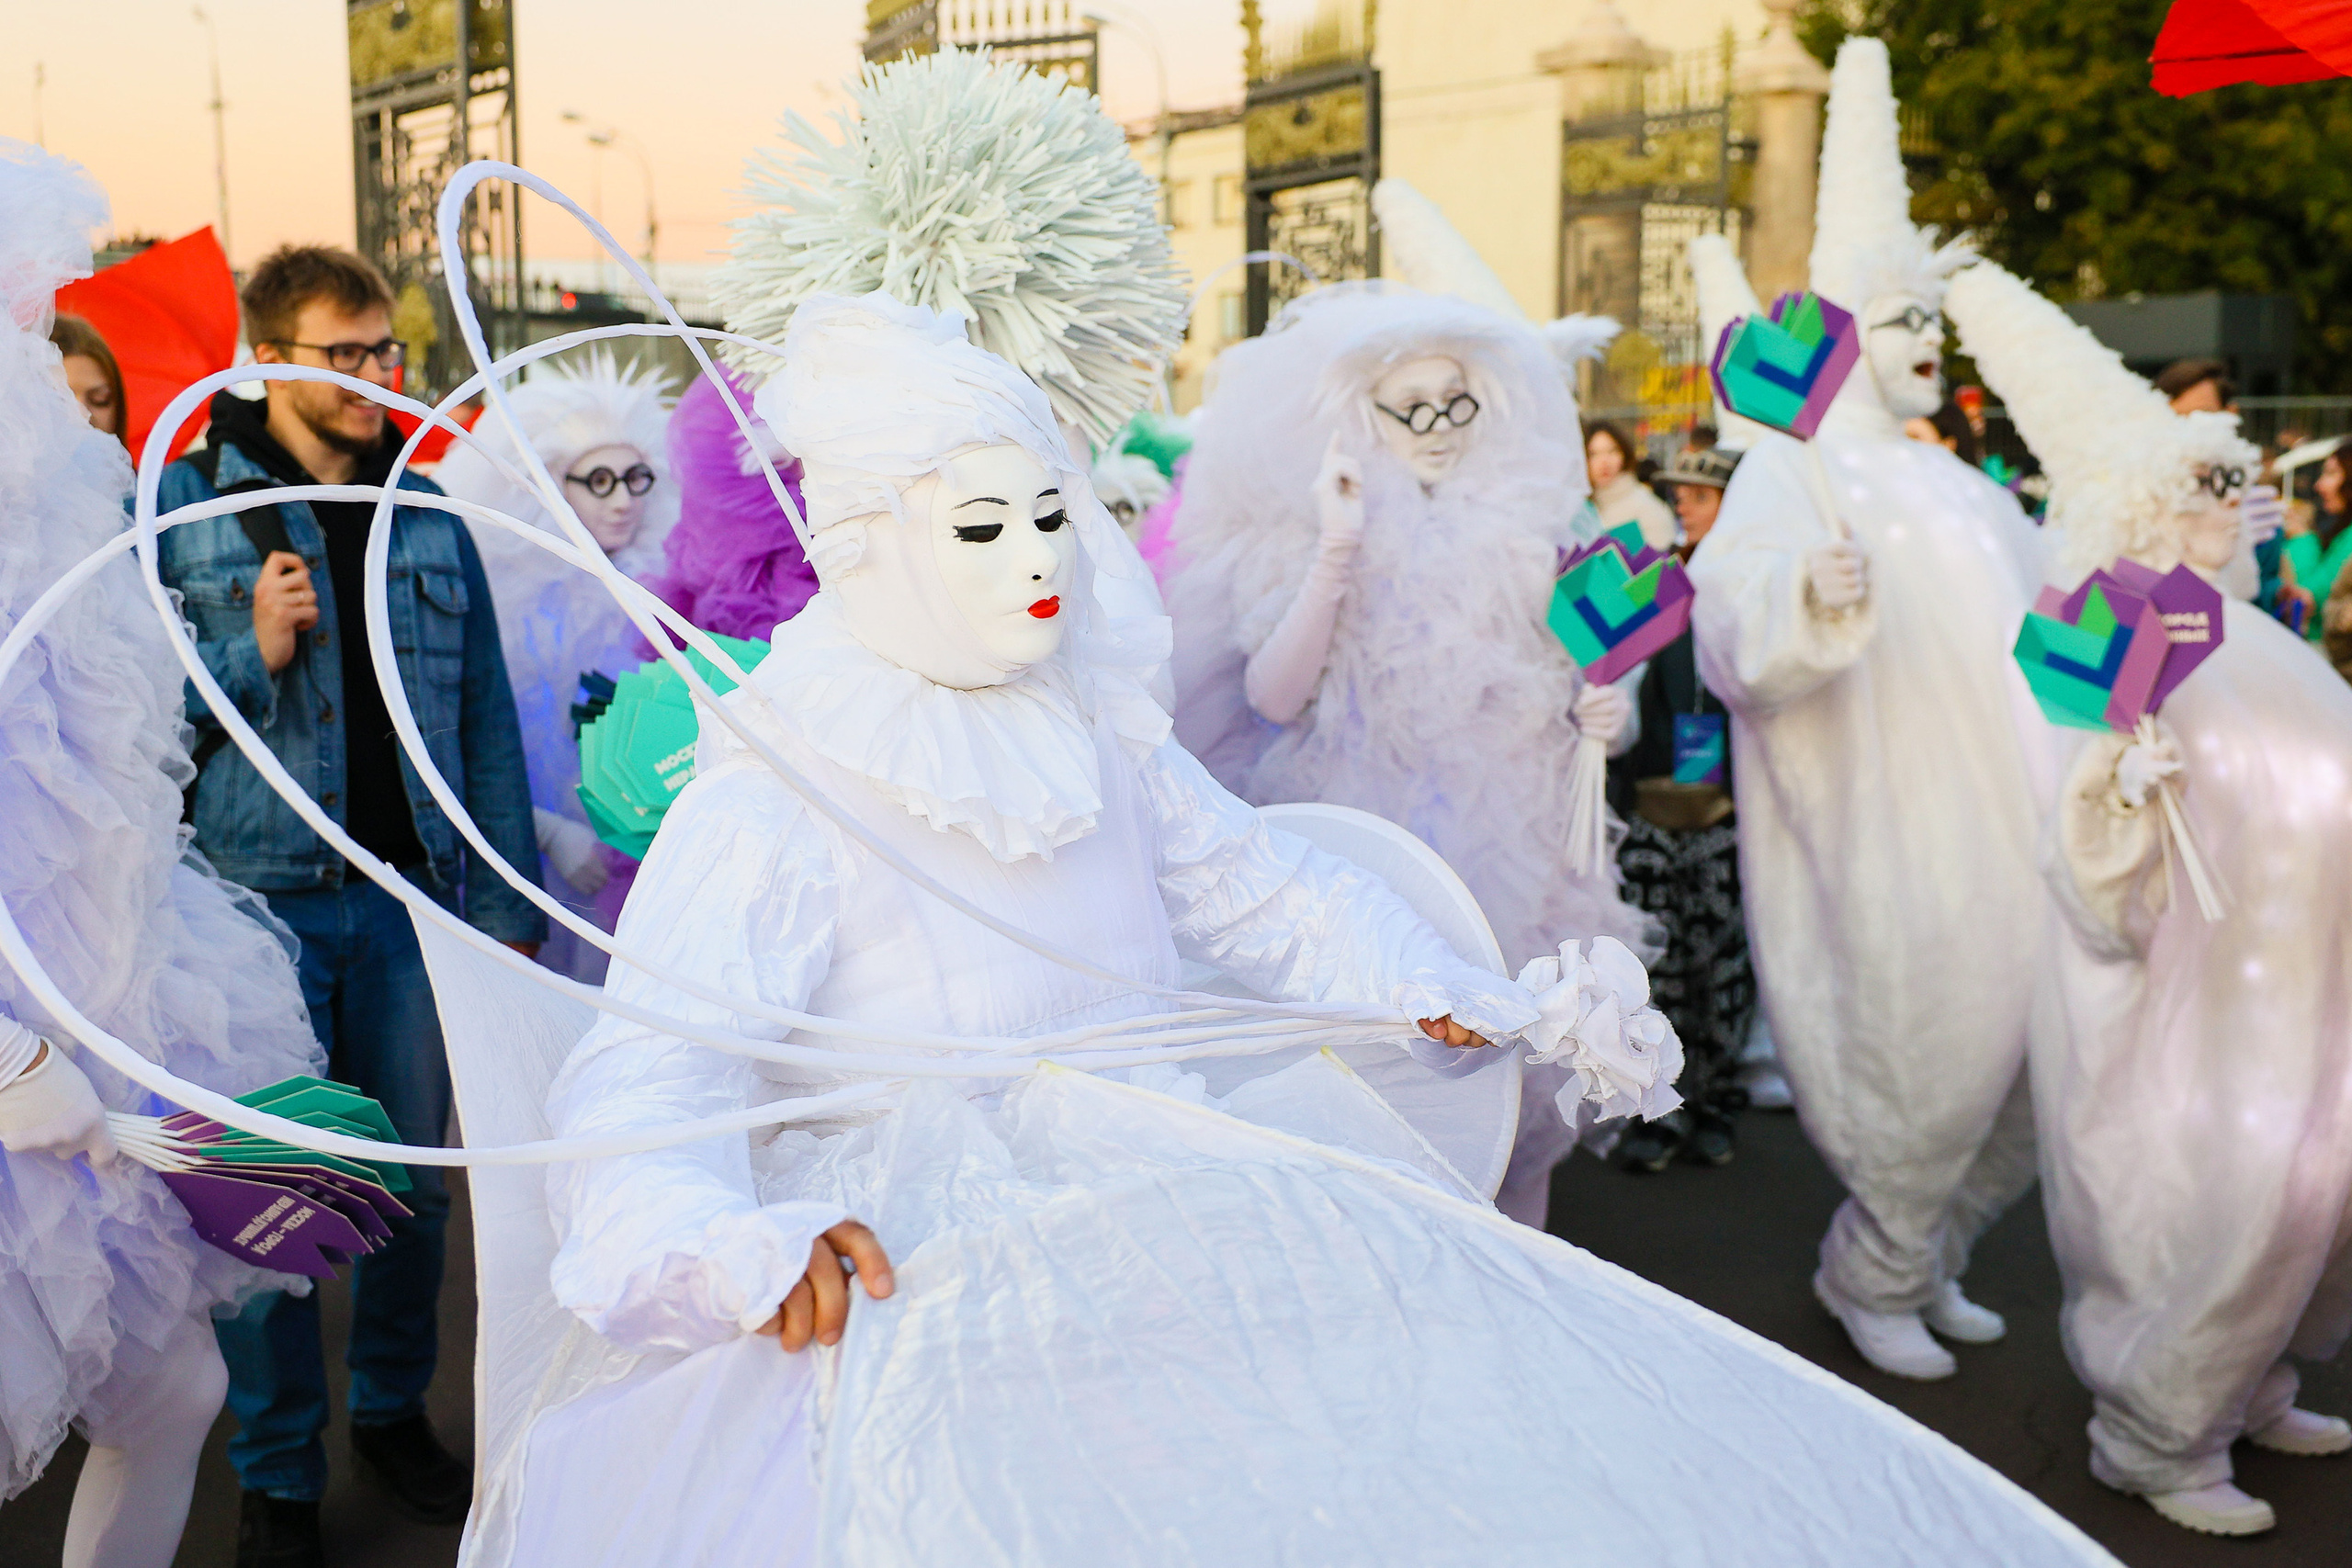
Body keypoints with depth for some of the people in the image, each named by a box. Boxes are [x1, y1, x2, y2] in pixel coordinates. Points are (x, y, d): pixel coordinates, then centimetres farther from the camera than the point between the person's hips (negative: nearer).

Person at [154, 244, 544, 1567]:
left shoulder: (431, 520, 10)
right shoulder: (183, 506, 1)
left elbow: (487, 719, 9)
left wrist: (509, 904, 5)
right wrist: (255, 651, -17)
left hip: (407, 896, 3)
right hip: (255, 896, -3)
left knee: (415, 1174, 12)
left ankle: (394, 1410, 34)